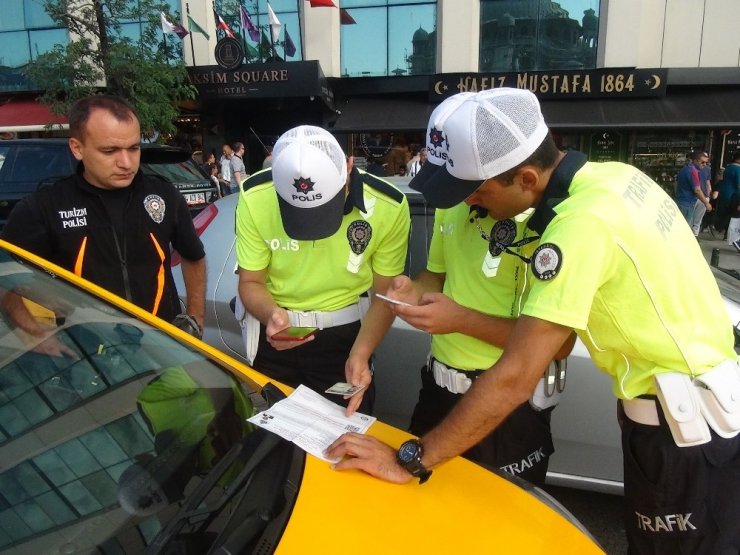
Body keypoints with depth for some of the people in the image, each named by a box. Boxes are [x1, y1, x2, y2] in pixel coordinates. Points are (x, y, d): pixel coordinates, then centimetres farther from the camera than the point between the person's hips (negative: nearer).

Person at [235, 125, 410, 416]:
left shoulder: (389, 206, -19)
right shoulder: (255, 197, -19)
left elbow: (385, 294, -9)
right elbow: (251, 282, -7)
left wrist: (360, 354, -24)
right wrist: (272, 314, -28)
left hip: (345, 333, -1)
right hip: (273, 332, 1)